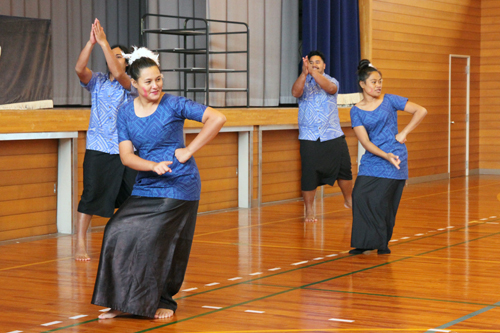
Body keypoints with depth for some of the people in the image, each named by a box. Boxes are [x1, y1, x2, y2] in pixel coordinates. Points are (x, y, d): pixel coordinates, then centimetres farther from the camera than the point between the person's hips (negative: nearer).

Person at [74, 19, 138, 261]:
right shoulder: (97, 82, 6)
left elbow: (118, 74, -21)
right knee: (90, 195, -7)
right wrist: (91, 42, -24)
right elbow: (79, 69, -13)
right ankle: (80, 245, -4)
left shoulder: (132, 85, 0)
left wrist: (103, 42, -23)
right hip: (98, 149, 0)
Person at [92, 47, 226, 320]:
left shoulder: (174, 105, -8)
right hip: (145, 187, 5)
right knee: (119, 234, -6)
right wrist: (153, 165, -20)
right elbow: (126, 156, -1)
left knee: (157, 241, -7)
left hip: (178, 187, -5)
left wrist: (189, 151, -11)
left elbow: (217, 119, -13)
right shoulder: (125, 113, 5)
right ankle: (124, 301, 7)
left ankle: (163, 301, 12)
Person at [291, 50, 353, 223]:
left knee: (344, 169, 7)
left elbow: (331, 88, -19)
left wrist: (313, 72, -33)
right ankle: (309, 211, 7)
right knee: (309, 174, -4)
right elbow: (295, 92, -18)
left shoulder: (331, 81, 6)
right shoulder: (303, 83, 5)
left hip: (333, 135, 1)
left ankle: (349, 200, 30)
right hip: (309, 138, -1)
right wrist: (304, 73, -34)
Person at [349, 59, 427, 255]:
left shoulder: (389, 101, 2)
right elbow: (365, 141, -5)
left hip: (395, 158, -2)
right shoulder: (356, 111, 4)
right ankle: (366, 243, 0)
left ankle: (382, 243, 4)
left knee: (380, 200, -9)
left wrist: (404, 133, -5)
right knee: (360, 196, -11)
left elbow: (421, 111, 1)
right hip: (372, 159, 3)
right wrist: (386, 155, -19)